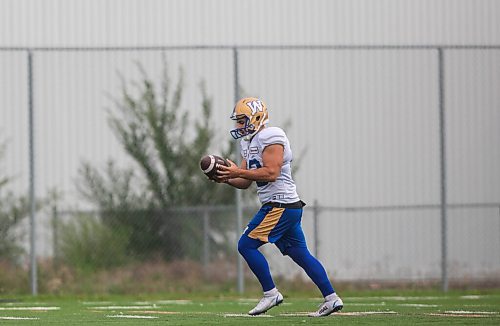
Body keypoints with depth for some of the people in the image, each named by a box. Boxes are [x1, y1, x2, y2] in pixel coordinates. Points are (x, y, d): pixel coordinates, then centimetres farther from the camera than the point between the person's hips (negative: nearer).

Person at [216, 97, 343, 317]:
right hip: (288, 207, 10)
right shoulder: (250, 143, 18)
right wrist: (227, 178, 0)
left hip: (280, 206, -10)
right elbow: (245, 182, 19)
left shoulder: (270, 138, -13)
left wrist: (238, 172, -21)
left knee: (247, 245, -9)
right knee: (300, 254, 10)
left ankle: (271, 293, -4)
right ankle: (331, 299, 11)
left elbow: (271, 173, -23)